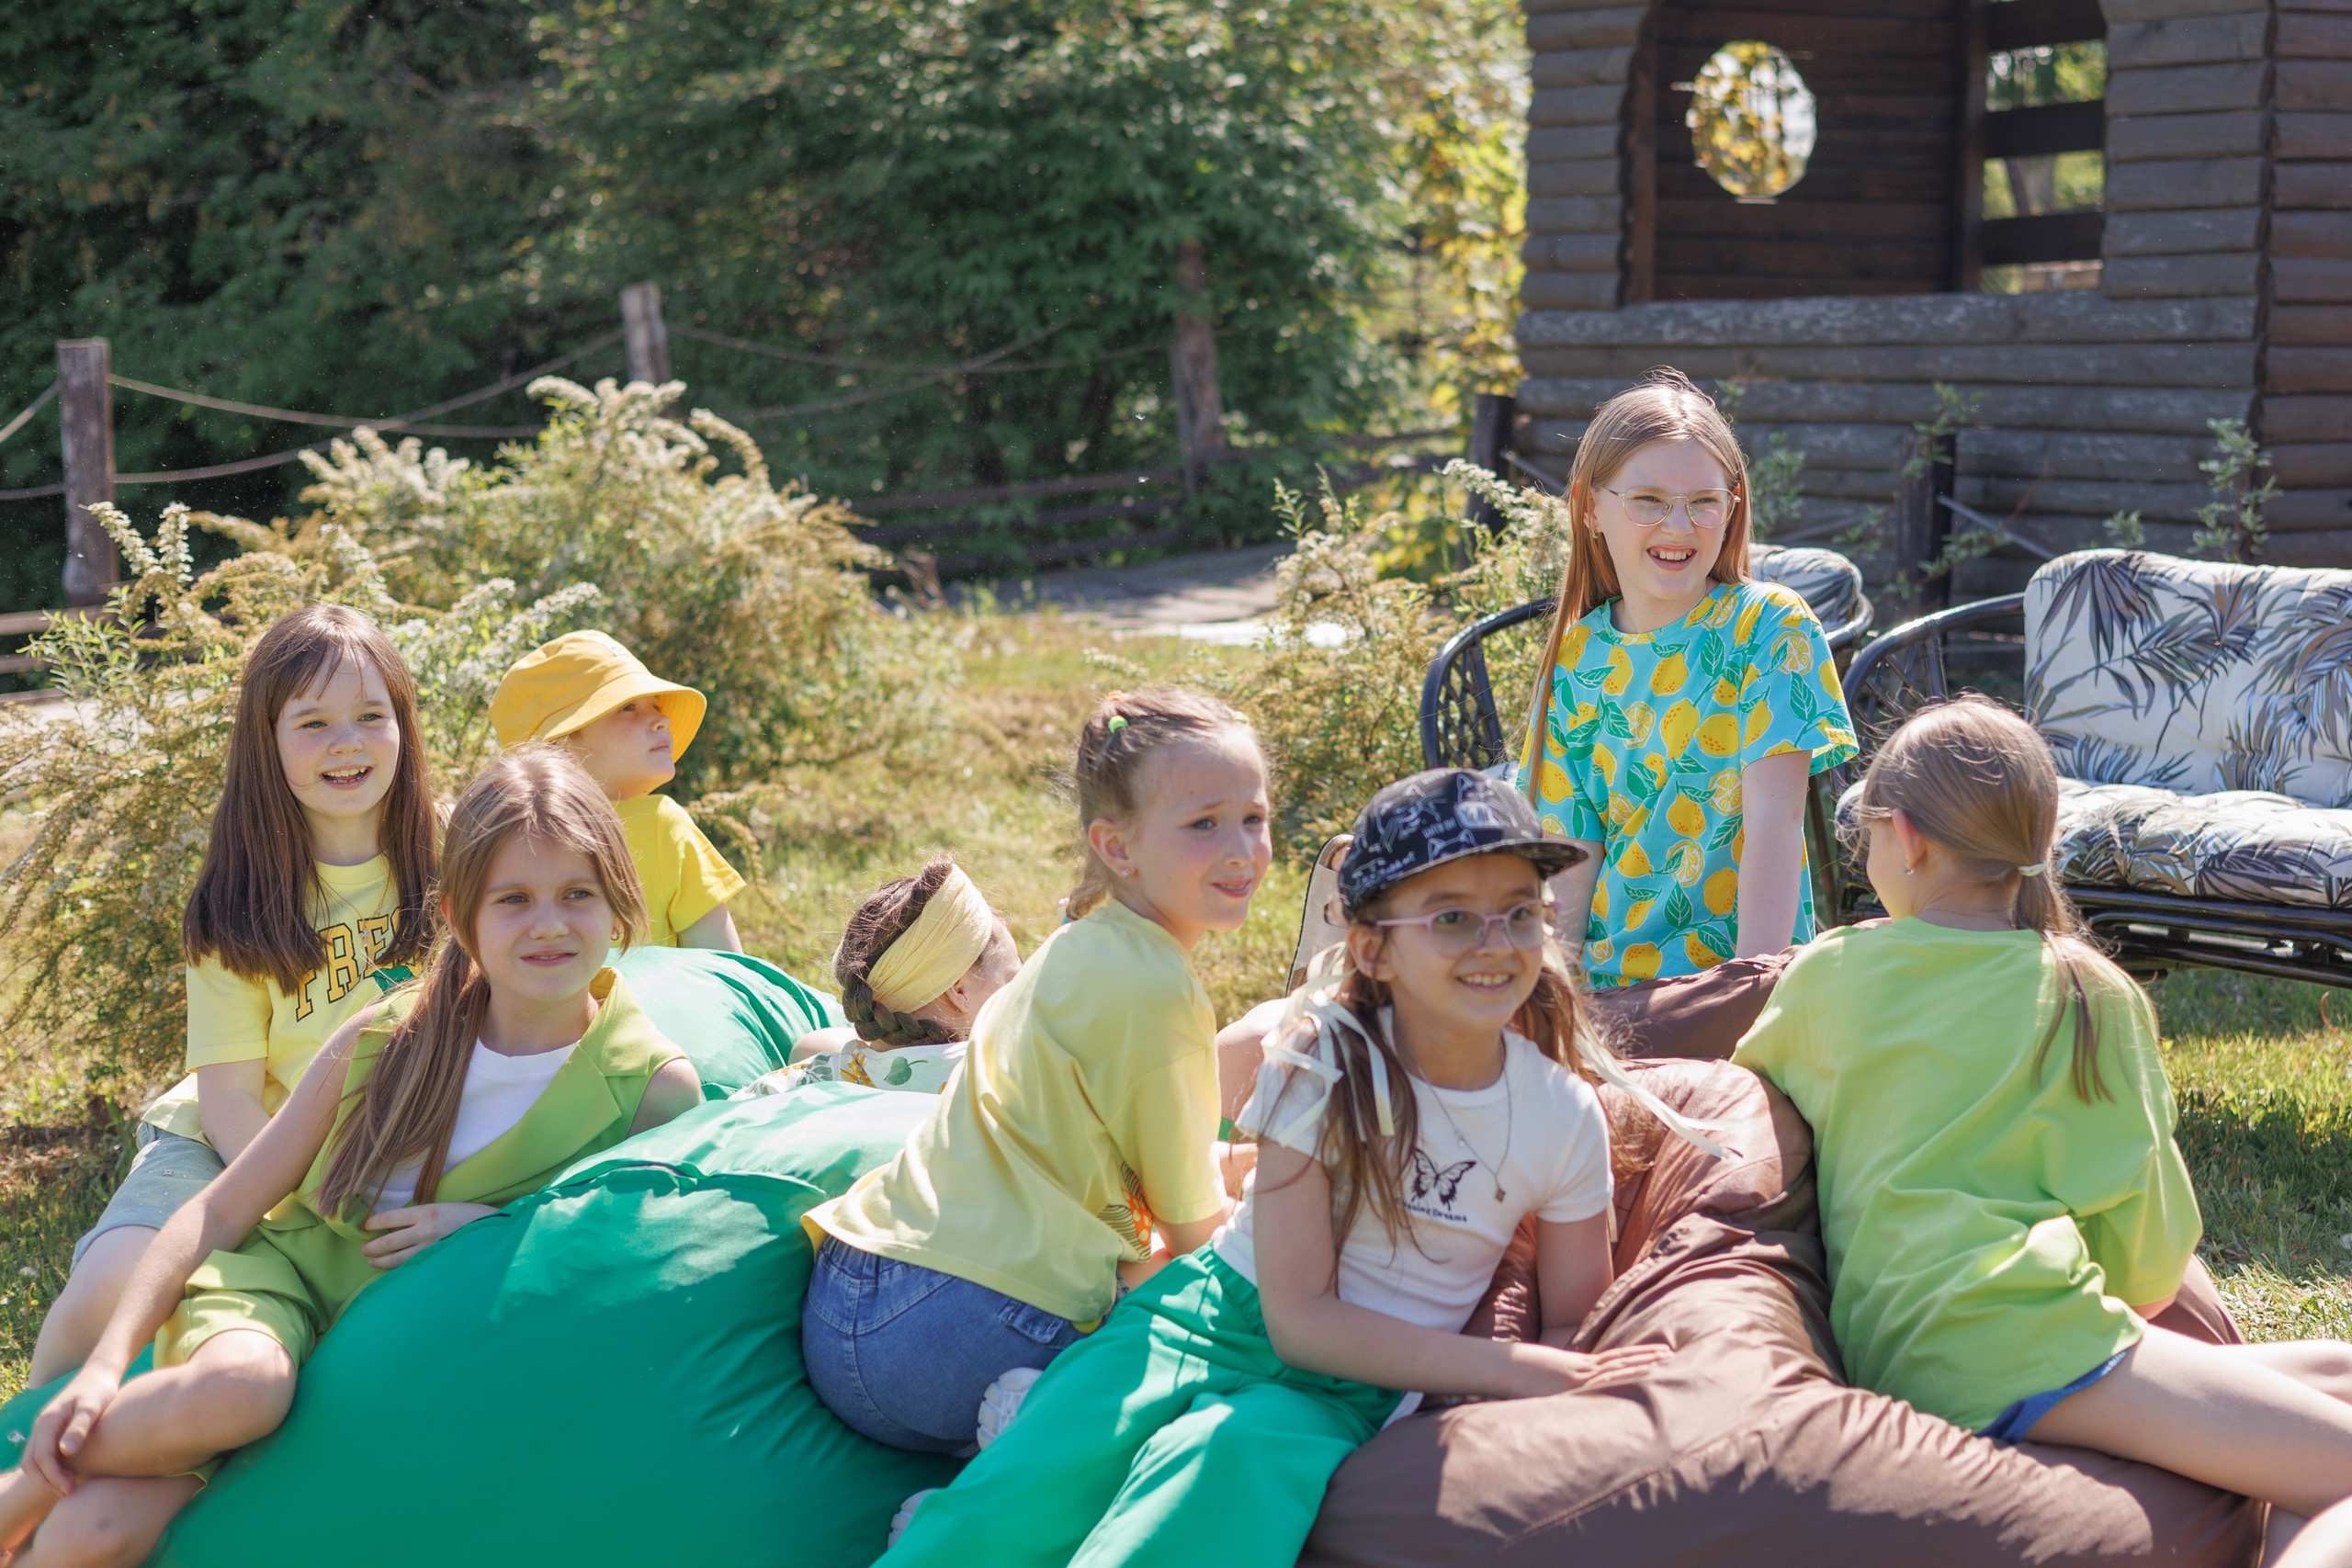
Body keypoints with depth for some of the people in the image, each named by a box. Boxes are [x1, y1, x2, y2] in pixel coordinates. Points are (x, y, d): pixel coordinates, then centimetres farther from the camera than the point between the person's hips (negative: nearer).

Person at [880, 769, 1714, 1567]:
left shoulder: (1566, 1117, -4)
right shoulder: (1323, 1064, -12)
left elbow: (1577, 1329, 9)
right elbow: (1299, 1318, -14)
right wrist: (1513, 1369, -19)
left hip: (1351, 1391, 1)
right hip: (1222, 1318, -1)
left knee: (1232, 1462, -35)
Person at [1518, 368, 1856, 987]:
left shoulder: (1771, 628, -4)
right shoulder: (1577, 657, 8)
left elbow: (1775, 817, -11)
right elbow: (1573, 847, 4)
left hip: (1736, 966, -3)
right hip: (1604, 982, 3)